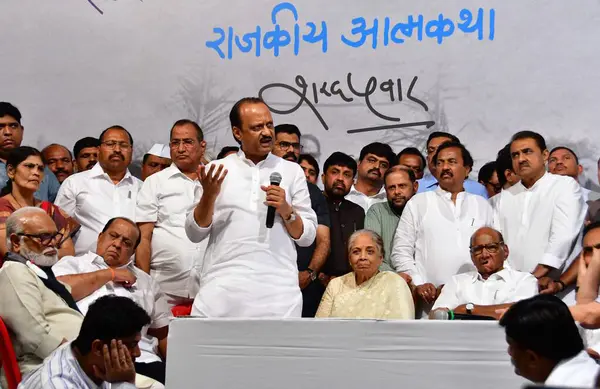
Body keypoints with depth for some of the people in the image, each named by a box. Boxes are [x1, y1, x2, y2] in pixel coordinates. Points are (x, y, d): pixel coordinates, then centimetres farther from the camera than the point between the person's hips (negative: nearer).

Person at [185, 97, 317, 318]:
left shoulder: (292, 171, 9)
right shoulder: (217, 170, 9)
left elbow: (307, 237, 9)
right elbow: (195, 234, 6)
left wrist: (286, 210, -9)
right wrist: (208, 196, -8)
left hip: (277, 291, 0)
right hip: (222, 289, 0)